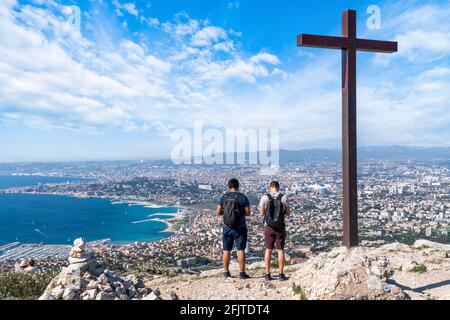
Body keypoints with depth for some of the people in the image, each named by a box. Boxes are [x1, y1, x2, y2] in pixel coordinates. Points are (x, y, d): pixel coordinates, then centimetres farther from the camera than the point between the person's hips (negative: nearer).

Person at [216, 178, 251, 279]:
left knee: (226, 250, 11)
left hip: (227, 227, 3)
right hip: (240, 228, -2)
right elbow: (248, 213, -7)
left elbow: (218, 212, 0)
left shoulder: (224, 197, 0)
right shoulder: (243, 197, -7)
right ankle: (242, 273, 8)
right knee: (241, 249, 4)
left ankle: (226, 272, 19)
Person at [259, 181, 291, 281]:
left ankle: (268, 274, 13)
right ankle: (281, 274, 13)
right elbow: (288, 213, 1)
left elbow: (262, 213, -1)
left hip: (269, 227, 0)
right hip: (280, 227, 0)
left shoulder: (265, 198, -6)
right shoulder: (284, 197, -6)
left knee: (268, 250, 9)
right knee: (280, 250, 8)